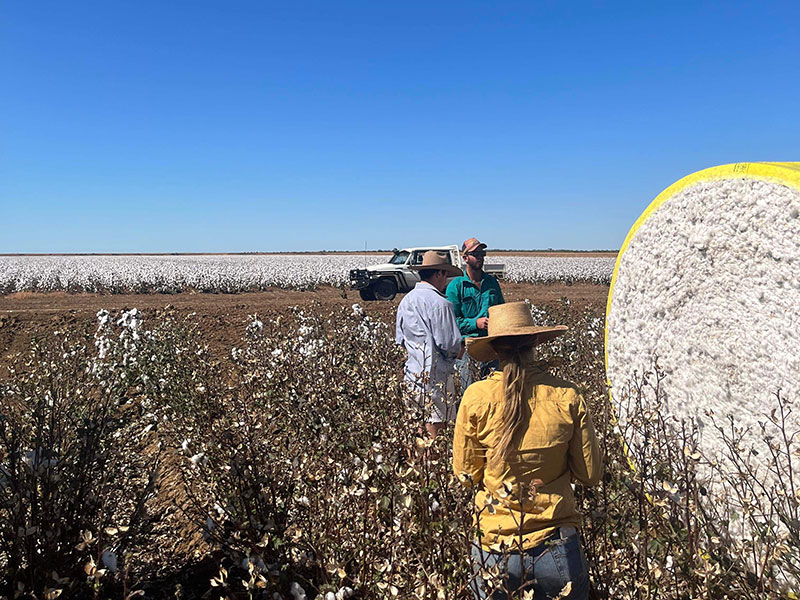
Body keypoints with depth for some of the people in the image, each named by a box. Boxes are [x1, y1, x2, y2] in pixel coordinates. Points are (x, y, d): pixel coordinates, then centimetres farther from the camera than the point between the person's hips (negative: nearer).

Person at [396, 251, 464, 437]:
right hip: (434, 375, -8)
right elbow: (451, 345, -16)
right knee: (436, 426, 1)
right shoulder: (439, 303, -16)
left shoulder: (406, 301, 10)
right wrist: (459, 350, 5)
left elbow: (400, 340, 16)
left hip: (411, 375, 8)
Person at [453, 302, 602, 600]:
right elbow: (590, 474, 1)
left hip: (495, 553, 0)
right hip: (557, 549, 1)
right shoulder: (567, 396, -9)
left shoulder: (476, 397, -12)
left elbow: (465, 473, 0)